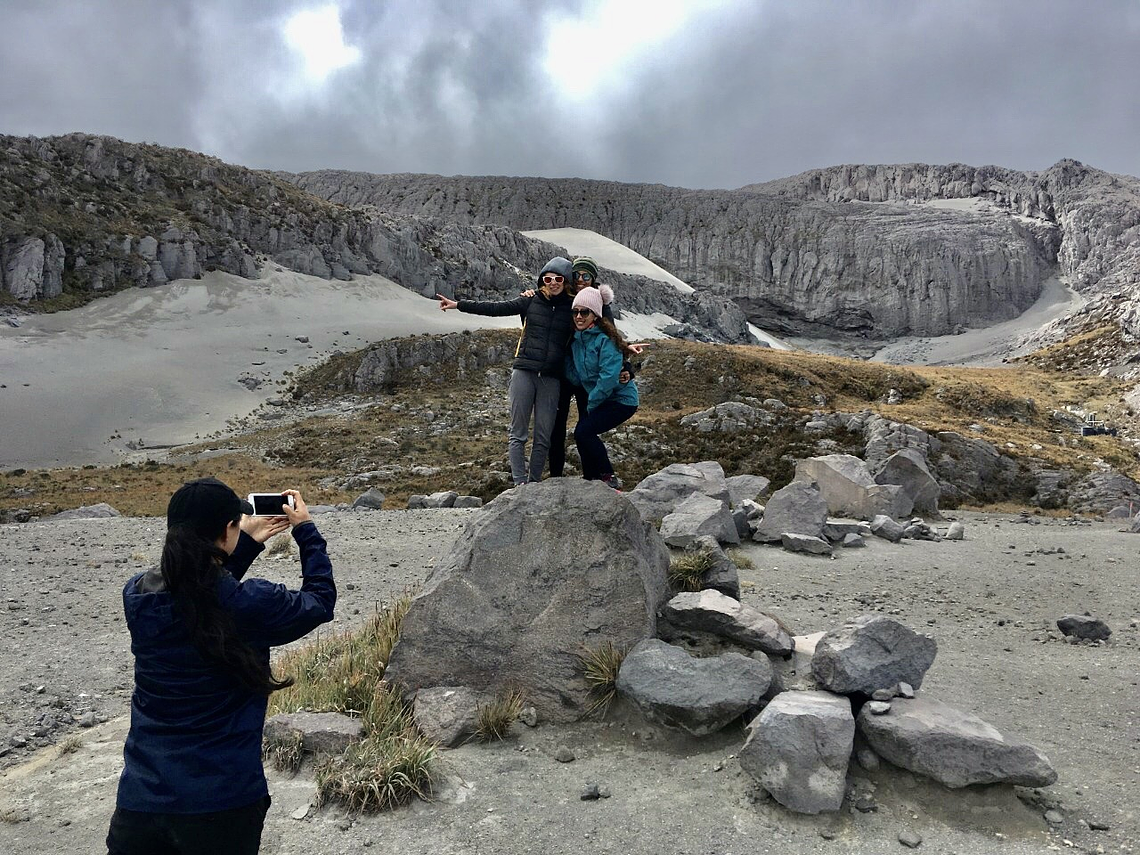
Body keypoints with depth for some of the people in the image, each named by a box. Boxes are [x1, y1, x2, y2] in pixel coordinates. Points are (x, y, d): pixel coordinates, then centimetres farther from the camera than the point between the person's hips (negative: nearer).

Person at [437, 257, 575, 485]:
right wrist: (458, 305, 2)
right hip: (524, 372, 0)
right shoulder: (532, 301, 3)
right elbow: (496, 307, 4)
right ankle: (519, 484, 1)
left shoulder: (574, 308, 4)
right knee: (518, 433, -2)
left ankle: (534, 483, 12)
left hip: (551, 379, 0)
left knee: (543, 437, 2)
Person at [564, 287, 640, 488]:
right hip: (598, 399, 8)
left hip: (621, 399, -8)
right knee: (582, 433, 1)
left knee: (583, 432, -18)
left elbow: (609, 377, -24)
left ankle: (608, 478, -6)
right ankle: (591, 480, 17)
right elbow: (575, 377, 4)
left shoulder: (605, 340, -18)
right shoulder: (576, 341, 7)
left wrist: (591, 404, -15)